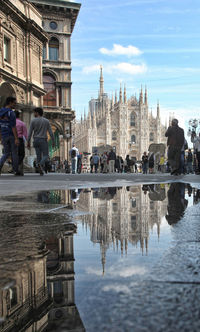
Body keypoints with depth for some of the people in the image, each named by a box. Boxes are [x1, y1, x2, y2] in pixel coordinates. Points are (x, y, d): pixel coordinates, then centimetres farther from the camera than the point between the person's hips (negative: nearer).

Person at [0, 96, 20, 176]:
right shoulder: (11, 113, -14)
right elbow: (13, 126, -20)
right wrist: (16, 139, -20)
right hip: (12, 136, -6)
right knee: (14, 153, 7)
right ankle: (16, 171, 13)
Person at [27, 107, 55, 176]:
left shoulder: (33, 121, -2)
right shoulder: (46, 121, -1)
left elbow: (30, 132, -4)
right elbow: (51, 132, -2)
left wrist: (28, 142, 1)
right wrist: (53, 141, 6)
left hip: (36, 141, 2)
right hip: (43, 141, -2)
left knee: (39, 156, 10)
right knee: (45, 156, 2)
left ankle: (41, 171, 3)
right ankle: (40, 164, -27)